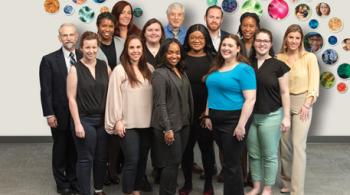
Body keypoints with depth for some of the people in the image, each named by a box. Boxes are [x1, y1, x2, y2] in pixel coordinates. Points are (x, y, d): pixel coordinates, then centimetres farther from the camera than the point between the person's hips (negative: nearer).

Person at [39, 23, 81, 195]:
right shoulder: (49, 60, -5)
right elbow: (46, 90, -7)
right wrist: (49, 114, -12)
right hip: (60, 114, -2)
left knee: (76, 149, 12)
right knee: (60, 149, 11)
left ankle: (74, 180, 29)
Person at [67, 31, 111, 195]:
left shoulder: (105, 66, 4)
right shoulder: (75, 69, -6)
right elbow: (71, 98, -8)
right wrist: (77, 123, -12)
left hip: (103, 119, 4)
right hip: (84, 120, -4)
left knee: (102, 157, 12)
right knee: (85, 159, 2)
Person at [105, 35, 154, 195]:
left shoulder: (149, 69, 7)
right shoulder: (119, 70, -8)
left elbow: (155, 94, 9)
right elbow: (114, 96, -8)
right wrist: (117, 121, -10)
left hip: (147, 123, 5)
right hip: (128, 124, -5)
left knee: (142, 159, 13)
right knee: (132, 160, -4)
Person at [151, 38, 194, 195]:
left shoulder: (181, 72, 12)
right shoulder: (160, 74, -11)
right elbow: (160, 104, -16)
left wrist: (189, 120, 13)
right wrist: (167, 129, -20)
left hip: (183, 124, 7)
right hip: (169, 126, -7)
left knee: (176, 162, 12)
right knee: (171, 163, -3)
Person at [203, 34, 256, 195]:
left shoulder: (244, 69, -10)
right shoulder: (216, 69, 12)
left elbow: (250, 99, -16)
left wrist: (241, 125, -21)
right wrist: (207, 115, 11)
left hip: (234, 119, -7)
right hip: (216, 119, 7)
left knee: (231, 163, 0)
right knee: (227, 159, 17)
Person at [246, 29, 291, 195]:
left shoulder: (278, 65, -6)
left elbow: (284, 92, -4)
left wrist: (286, 116, -7)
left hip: (271, 116, -4)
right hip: (250, 115, 4)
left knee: (270, 155, 5)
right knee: (254, 154, 13)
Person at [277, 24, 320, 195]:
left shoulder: (309, 57, -6)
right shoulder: (279, 58, 2)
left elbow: (314, 84, -7)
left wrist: (307, 104, -14)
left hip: (302, 103, -3)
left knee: (298, 145, -9)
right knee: (284, 144, 11)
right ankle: (287, 181, 29)